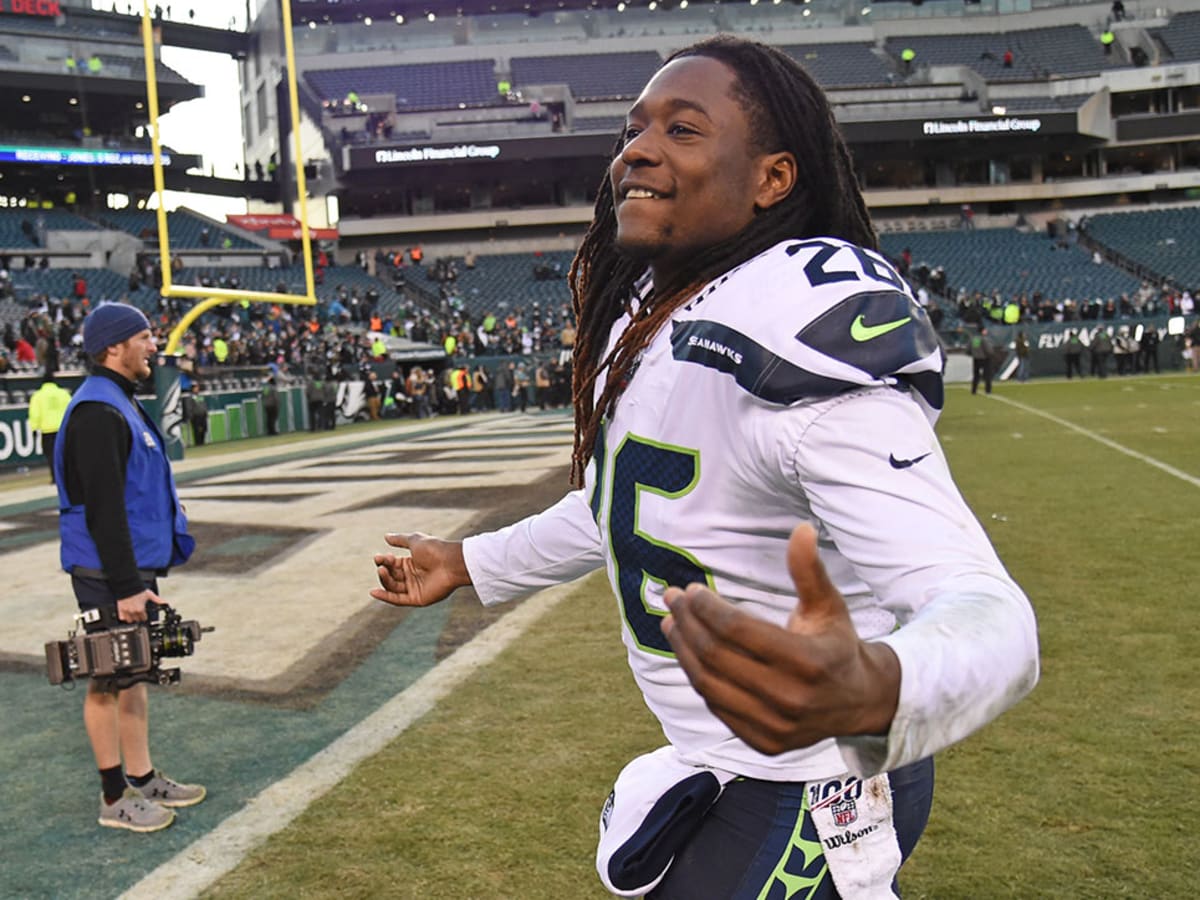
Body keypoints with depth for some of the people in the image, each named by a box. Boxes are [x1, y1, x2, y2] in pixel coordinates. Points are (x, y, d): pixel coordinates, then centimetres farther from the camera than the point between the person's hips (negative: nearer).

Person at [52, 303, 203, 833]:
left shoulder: (122, 403, 15)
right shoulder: (97, 412, -18)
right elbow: (103, 508, -23)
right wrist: (125, 585, -23)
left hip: (136, 569, 10)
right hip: (109, 576, -10)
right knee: (109, 682, 1)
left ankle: (142, 779, 28)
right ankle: (115, 799, 12)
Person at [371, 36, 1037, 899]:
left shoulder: (805, 330, -28)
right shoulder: (643, 319, 0)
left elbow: (983, 609, -36)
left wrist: (871, 693, -58)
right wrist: (468, 563, 29)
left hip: (808, 799, -8)